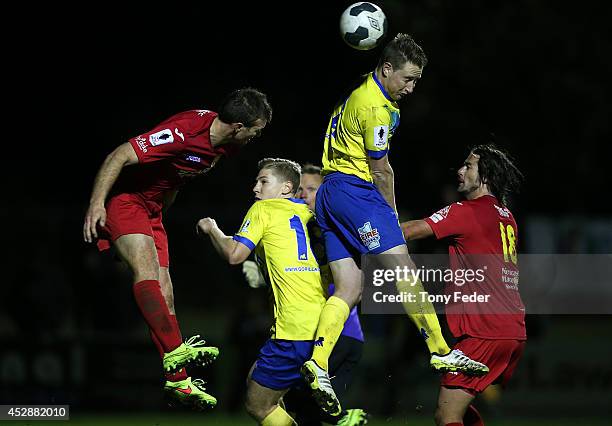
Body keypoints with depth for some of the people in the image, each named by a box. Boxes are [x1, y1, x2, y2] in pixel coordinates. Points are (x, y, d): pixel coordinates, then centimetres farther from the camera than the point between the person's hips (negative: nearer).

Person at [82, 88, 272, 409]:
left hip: (152, 208, 9)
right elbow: (120, 156, -27)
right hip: (122, 198, -9)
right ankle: (175, 352, -39)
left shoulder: (224, 144, 0)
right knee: (146, 266, -28)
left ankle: (177, 381, 4)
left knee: (164, 292, 4)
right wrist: (96, 204, -31)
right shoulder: (185, 131, -28)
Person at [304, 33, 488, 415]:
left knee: (348, 290, 2)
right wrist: (392, 213, 7)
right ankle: (441, 353, -11)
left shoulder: (362, 89, 17)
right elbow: (381, 171, -8)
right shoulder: (376, 107, -15)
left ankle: (318, 365, -10)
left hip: (330, 194, 10)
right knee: (404, 268, -10)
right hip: (355, 189, -10)